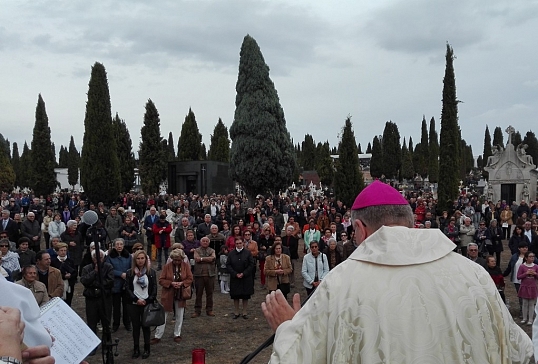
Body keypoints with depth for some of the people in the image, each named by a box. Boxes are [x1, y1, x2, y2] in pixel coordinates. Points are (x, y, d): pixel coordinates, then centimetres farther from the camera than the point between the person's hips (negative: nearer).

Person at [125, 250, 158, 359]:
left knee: (146, 326, 4)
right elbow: (127, 288, -2)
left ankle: (147, 349, 14)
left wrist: (147, 301, -11)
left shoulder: (151, 272, 2)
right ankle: (136, 349, 15)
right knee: (135, 326, 6)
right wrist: (137, 299, -12)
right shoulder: (129, 272, 2)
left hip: (147, 304, -1)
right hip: (133, 304, 1)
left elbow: (154, 289, 1)